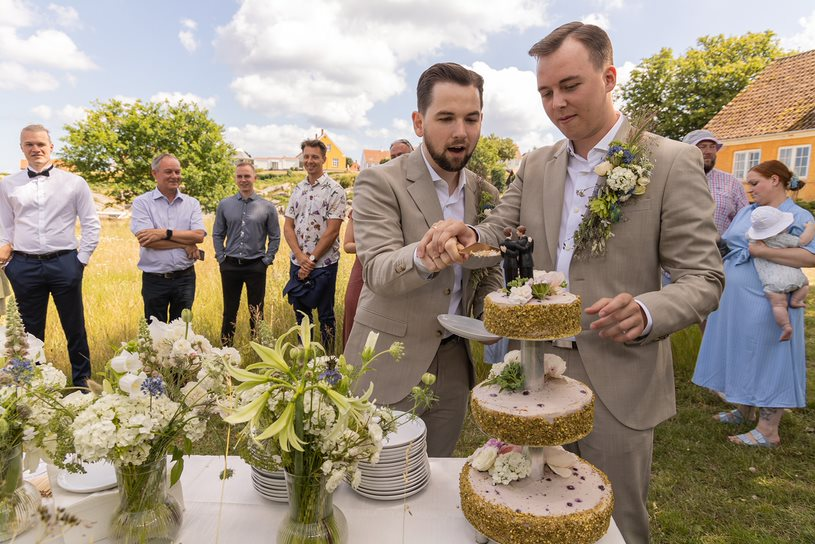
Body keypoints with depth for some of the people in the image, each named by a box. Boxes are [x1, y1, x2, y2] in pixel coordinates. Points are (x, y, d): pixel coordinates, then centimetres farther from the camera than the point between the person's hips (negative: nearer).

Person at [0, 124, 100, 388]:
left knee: (75, 328, 7)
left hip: (64, 264, -1)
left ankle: (81, 381, 21)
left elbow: (91, 225, 4)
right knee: (30, 330, 11)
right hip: (24, 266, 2)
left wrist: (82, 259, -1)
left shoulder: (74, 182, 3)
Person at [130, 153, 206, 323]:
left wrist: (165, 233, -19)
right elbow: (145, 239, -16)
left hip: (185, 278, 2)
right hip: (154, 280, -2)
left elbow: (199, 235, -10)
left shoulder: (192, 203, 4)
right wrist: (186, 243, -13)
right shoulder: (142, 202, -3)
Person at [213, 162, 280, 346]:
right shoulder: (224, 205, 5)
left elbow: (275, 237, 5)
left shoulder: (267, 207, 0)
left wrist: (267, 260, -1)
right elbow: (217, 234, 11)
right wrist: (221, 258, 3)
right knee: (229, 312, 11)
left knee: (256, 313, 7)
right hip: (230, 266, 1)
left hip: (256, 267, -1)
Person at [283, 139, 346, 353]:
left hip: (323, 264, -5)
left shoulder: (334, 190, -7)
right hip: (298, 263, 6)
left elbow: (332, 231, -13)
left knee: (325, 315, 4)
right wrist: (300, 256, -9)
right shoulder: (298, 190, 10)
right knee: (300, 312, 14)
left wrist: (311, 259, -12)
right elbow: (288, 226, 6)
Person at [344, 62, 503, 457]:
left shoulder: (484, 194, 6)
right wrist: (424, 256, -45)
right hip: (390, 365, -4)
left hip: (453, 362, 5)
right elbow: (377, 272, -23)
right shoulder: (380, 182, -12)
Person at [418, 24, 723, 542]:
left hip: (618, 382, -3)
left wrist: (646, 311, -30)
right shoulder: (536, 165, 7)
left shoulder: (672, 163, -8)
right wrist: (465, 235, -23)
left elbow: (703, 278, -9)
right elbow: (498, 234, 1)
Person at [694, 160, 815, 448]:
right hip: (732, 300, 7)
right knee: (740, 355, 15)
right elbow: (727, 245, 18)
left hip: (765, 304, -7)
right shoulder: (747, 212, 12)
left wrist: (763, 251, -24)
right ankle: (741, 411, 31)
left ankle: (768, 431, 11)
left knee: (765, 359, 0)